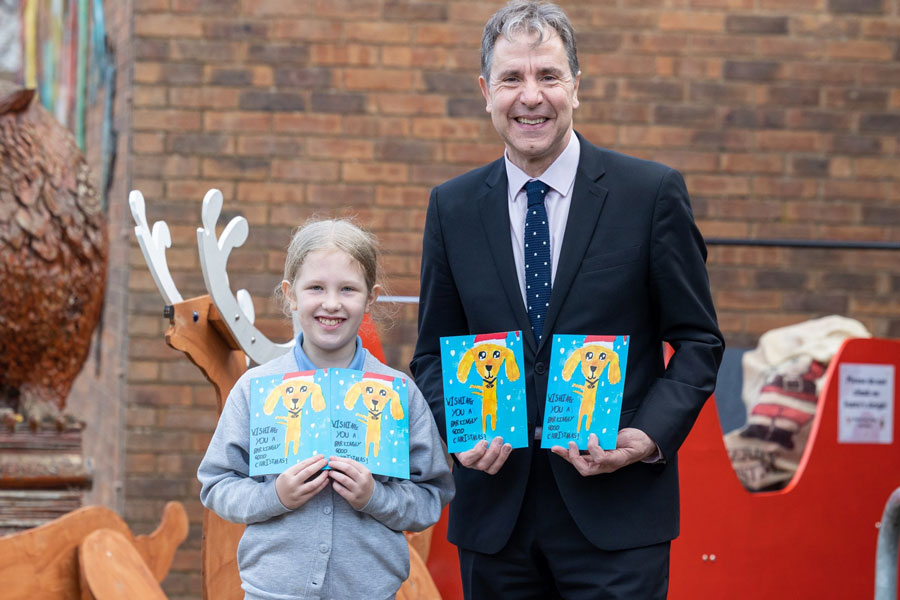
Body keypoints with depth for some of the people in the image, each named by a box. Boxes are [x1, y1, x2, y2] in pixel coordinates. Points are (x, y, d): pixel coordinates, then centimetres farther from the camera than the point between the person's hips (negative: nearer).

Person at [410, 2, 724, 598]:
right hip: (495, 512, 3)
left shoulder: (653, 192, 0)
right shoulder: (452, 207, 8)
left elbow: (698, 341, 2)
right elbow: (434, 351, 13)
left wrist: (649, 437, -14)